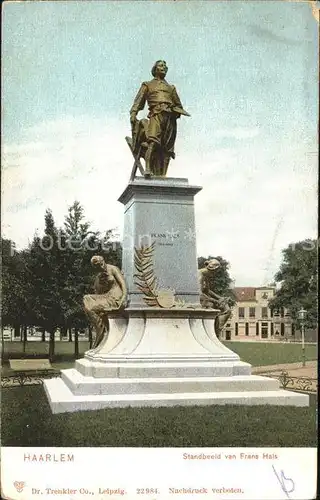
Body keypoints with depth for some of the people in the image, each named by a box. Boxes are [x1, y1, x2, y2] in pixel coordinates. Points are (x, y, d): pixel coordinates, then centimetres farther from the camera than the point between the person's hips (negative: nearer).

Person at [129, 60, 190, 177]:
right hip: (156, 114, -4)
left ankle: (162, 175, -15)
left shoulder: (171, 88, 34)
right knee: (152, 141, -26)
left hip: (170, 117, 4)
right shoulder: (147, 85, 24)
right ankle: (148, 169, -38)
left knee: (167, 148, -9)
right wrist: (133, 113, -6)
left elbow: (178, 105, 29)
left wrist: (179, 112, 8)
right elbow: (138, 101, 10)